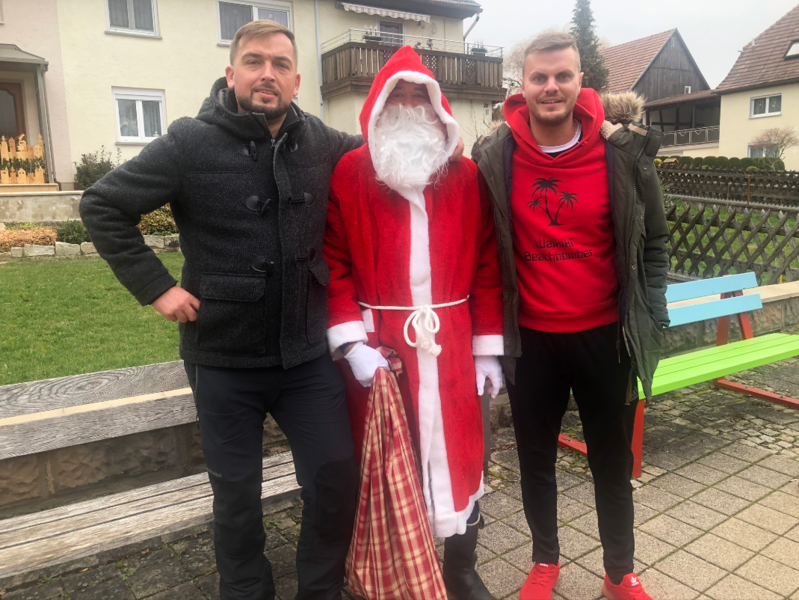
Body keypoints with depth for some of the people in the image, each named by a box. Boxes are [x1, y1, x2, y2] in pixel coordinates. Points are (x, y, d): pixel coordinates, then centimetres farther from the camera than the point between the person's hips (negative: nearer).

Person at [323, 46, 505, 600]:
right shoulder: (348, 175, -1)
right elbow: (333, 264, -3)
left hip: (451, 346, 2)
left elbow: (486, 266, 4)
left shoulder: (466, 178, 5)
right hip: (378, 347, -1)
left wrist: (488, 348, 3)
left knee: (460, 455, 12)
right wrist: (351, 341, -12)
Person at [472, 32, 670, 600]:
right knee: (535, 456, 15)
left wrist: (651, 318, 1)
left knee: (613, 459, 15)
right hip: (530, 338, 1)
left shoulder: (624, 150, -7)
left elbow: (654, 241, 4)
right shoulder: (495, 156, -6)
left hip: (605, 335, 0)